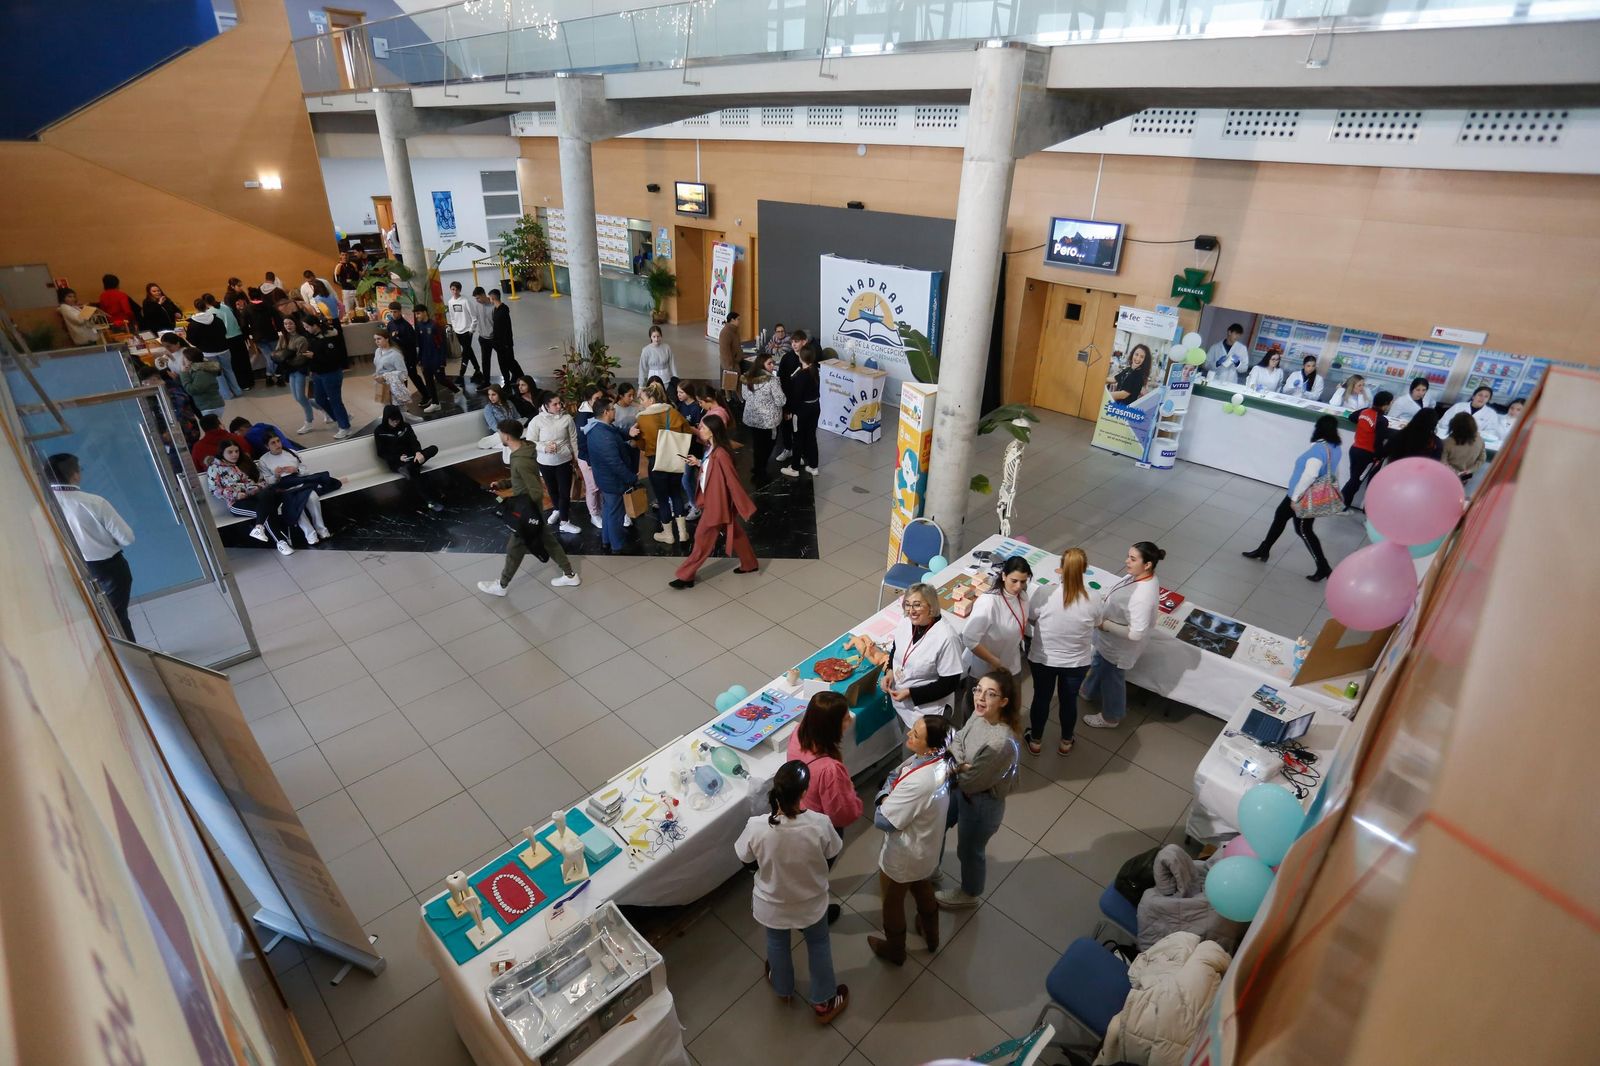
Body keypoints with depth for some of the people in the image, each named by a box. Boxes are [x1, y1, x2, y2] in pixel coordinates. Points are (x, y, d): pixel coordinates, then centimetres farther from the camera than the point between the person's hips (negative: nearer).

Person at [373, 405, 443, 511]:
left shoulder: (405, 426, 8)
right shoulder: (379, 431, -2)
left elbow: (413, 441, -3)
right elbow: (381, 453, -2)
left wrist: (418, 452, -27)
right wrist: (399, 458, -18)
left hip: (410, 457, 4)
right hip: (396, 462, -4)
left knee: (434, 448, -22)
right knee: (412, 470, -40)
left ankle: (411, 465, -37)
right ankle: (430, 501, -44)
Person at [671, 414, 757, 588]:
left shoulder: (720, 454, -29)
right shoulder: (711, 449, 0)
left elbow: (733, 481, -25)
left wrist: (746, 508, -20)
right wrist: (698, 463, 1)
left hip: (717, 503, -9)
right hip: (711, 500, 10)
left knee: (702, 538, 4)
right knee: (735, 533, 22)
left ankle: (686, 576, 18)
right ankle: (749, 564, 38)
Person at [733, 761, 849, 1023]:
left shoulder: (757, 827, -32)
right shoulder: (819, 824, -33)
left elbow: (744, 856, -11)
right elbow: (832, 852, -11)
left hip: (772, 904, 1)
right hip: (811, 902, 0)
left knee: (777, 944, 32)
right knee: (818, 945, 30)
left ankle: (782, 989, 58)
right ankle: (823, 1003, 49)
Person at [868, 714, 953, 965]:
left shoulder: (917, 783, -42)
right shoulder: (940, 760, -17)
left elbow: (882, 820, -31)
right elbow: (895, 775, -1)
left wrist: (883, 796, -15)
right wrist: (890, 791, -19)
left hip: (903, 857, -7)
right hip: (927, 848, 7)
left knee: (892, 902, 23)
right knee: (923, 891, 35)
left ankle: (894, 950, 49)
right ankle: (931, 935, 59)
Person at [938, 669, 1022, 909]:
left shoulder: (1001, 743, -40)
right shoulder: (980, 714, -17)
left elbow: (970, 781, -29)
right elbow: (957, 739, 0)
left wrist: (955, 766, -11)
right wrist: (960, 763, -19)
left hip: (981, 804, -7)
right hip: (961, 788, 7)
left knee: (969, 850, 21)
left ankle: (969, 894, 53)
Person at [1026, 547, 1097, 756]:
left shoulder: (1045, 593, -25)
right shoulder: (1093, 599, -21)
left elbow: (1032, 618, -8)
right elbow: (1096, 623, 0)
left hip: (1043, 658, -1)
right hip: (1077, 662, 1)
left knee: (1041, 698, 22)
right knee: (1069, 700, 24)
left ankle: (1036, 741, 43)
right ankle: (1065, 743, 46)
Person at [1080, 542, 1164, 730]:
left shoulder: (1143, 596, -40)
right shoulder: (1139, 577, -12)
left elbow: (1136, 633, -35)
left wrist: (1105, 625, -26)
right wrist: (1104, 597, -3)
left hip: (1118, 647, -8)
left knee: (1112, 679, 18)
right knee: (1099, 665, 33)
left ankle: (1110, 717, 44)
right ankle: (1090, 692, 61)